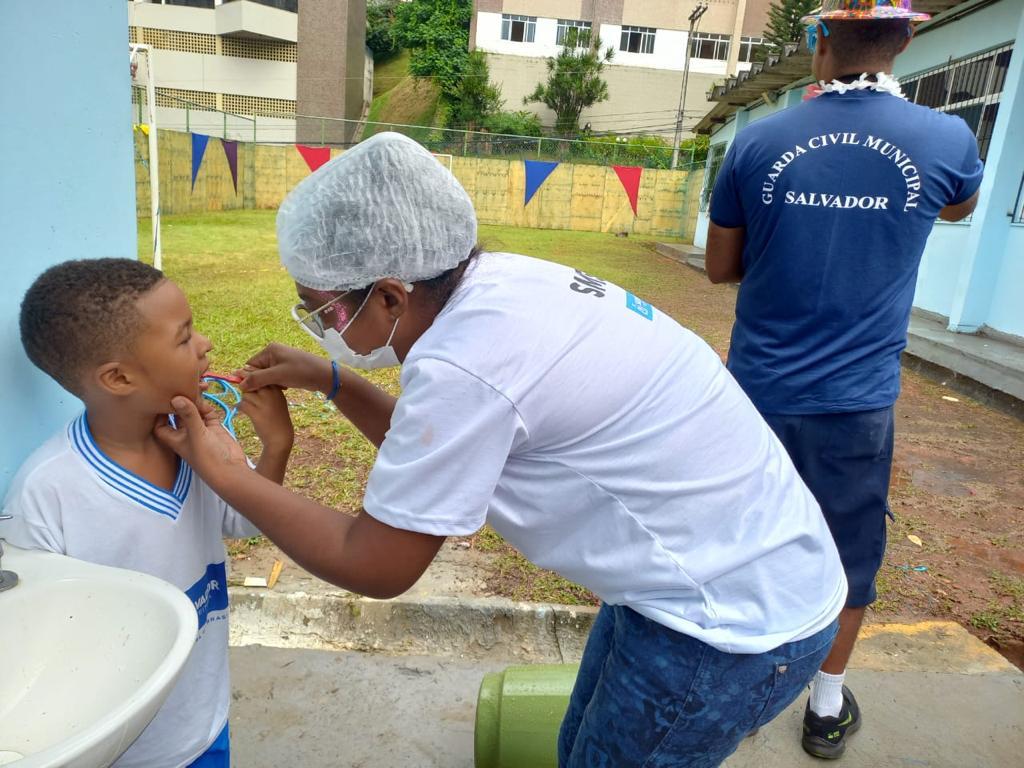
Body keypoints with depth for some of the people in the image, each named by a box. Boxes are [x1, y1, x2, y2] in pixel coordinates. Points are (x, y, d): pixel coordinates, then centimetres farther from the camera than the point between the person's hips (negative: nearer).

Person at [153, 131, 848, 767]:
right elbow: (443, 444, 13)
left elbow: (375, 566, -16)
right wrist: (329, 380, 7)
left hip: (741, 622, -8)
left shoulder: (462, 364, -31)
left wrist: (226, 475, -7)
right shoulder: (501, 281, -5)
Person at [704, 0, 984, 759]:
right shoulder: (946, 141, -5)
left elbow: (720, 268, 3)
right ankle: (828, 707, 36)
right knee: (848, 556, 18)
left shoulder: (757, 141, -6)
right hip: (857, 399, 0)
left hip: (757, 389, 1)